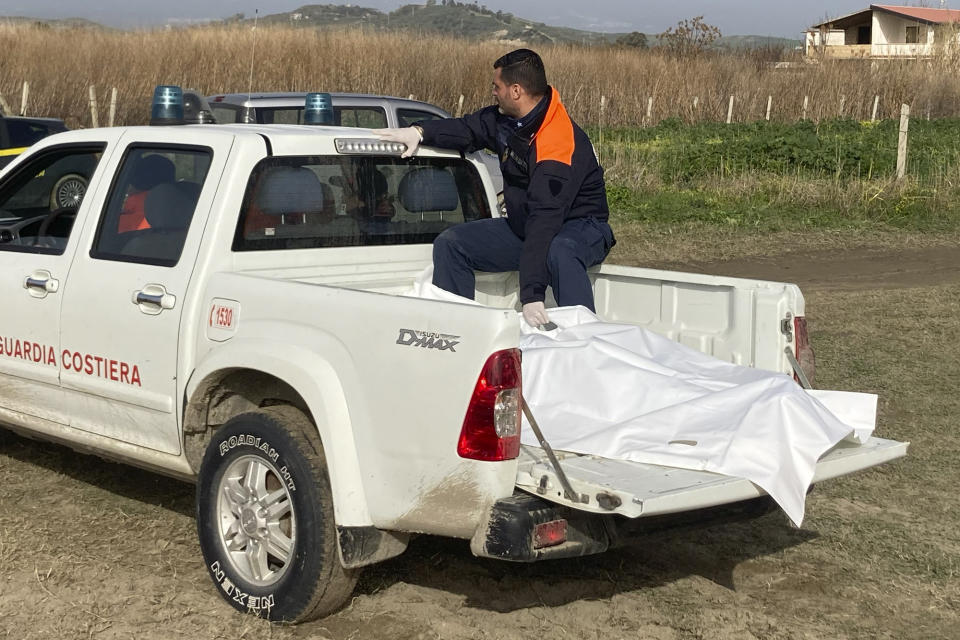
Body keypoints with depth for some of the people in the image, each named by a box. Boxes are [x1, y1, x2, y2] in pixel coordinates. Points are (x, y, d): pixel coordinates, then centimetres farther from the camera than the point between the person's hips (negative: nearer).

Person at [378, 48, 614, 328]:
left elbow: (545, 220, -39)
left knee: (558, 252, -44)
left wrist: (532, 295, -44)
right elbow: (468, 129, 19)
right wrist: (419, 132, 0)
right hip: (523, 226, 9)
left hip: (580, 226, -9)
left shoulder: (562, 145, -31)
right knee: (449, 244, -3)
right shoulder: (505, 119, -2)